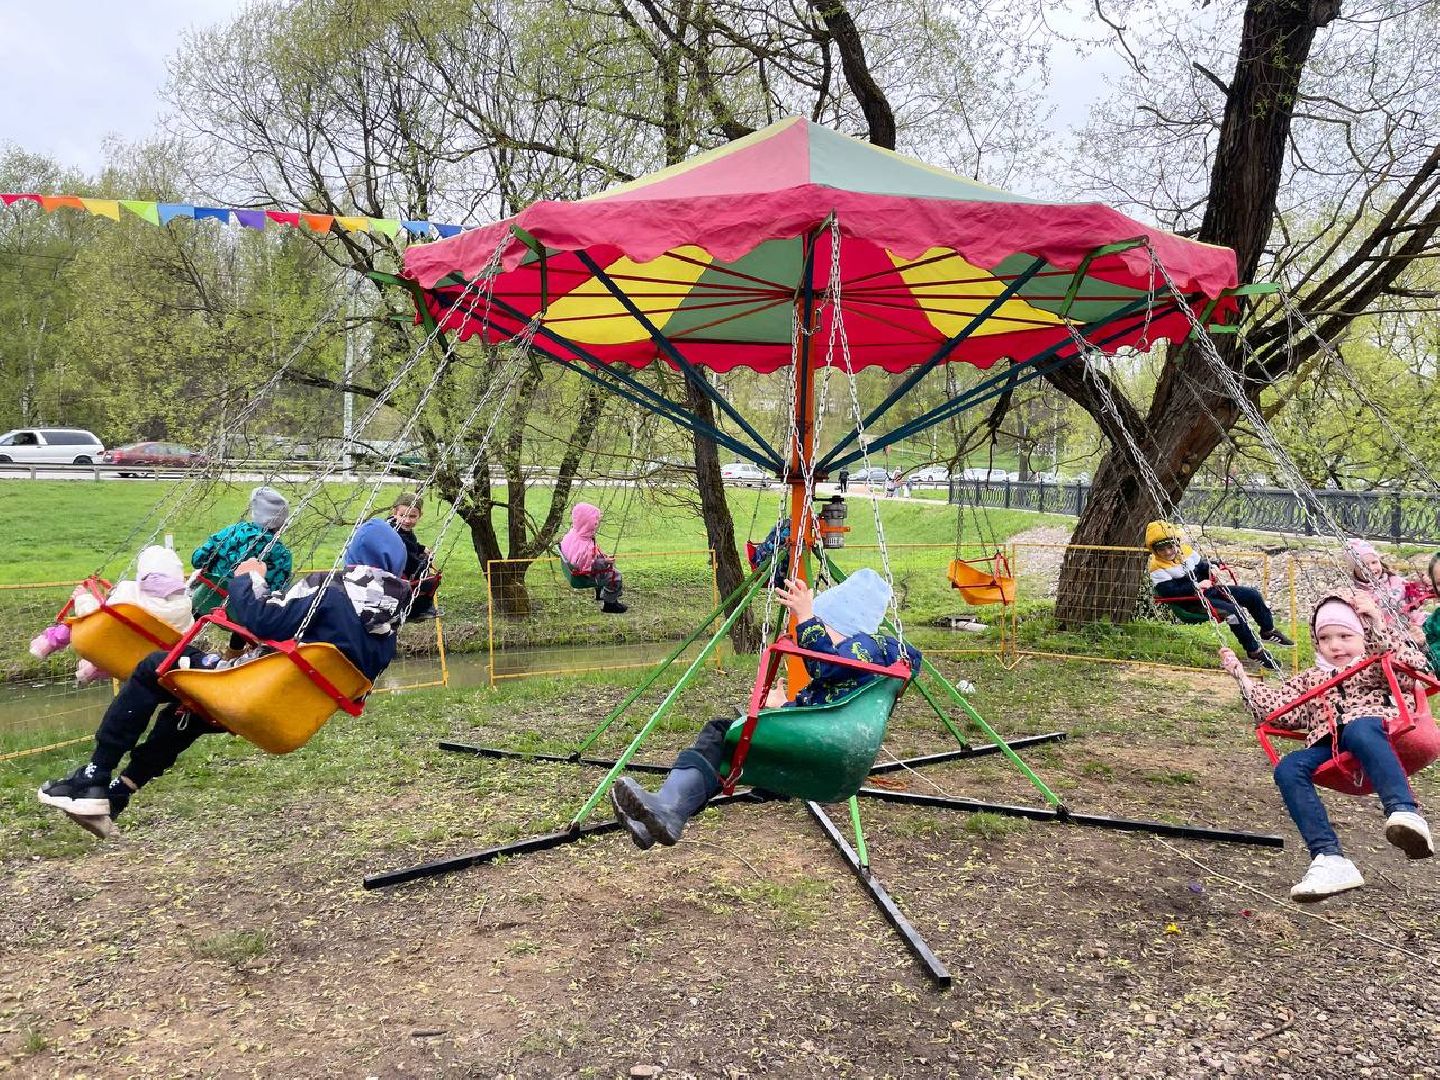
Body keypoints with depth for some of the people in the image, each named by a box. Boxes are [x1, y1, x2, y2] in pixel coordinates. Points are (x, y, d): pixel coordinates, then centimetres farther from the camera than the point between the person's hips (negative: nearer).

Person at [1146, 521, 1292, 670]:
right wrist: (1197, 586, -25)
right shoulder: (1158, 569, -15)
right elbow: (1169, 592, -25)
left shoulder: (1185, 551, 5)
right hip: (1193, 602, -8)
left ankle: (1268, 631, 21)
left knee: (1252, 595, 2)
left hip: (1208, 590, 8)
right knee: (1233, 611, -29)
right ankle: (1254, 651, -18)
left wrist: (1211, 569, -3)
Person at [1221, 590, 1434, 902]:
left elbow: (1414, 668, 4)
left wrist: (1378, 623, -3)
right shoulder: (1310, 680, 35)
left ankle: (1405, 812, -58)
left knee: (1359, 730, -41)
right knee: (1288, 769, -28)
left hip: (1371, 727, -4)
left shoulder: (1376, 666, 26)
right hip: (1328, 747, 4)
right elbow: (1277, 709, 20)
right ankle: (1328, 858, -38)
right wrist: (1240, 674, 16)